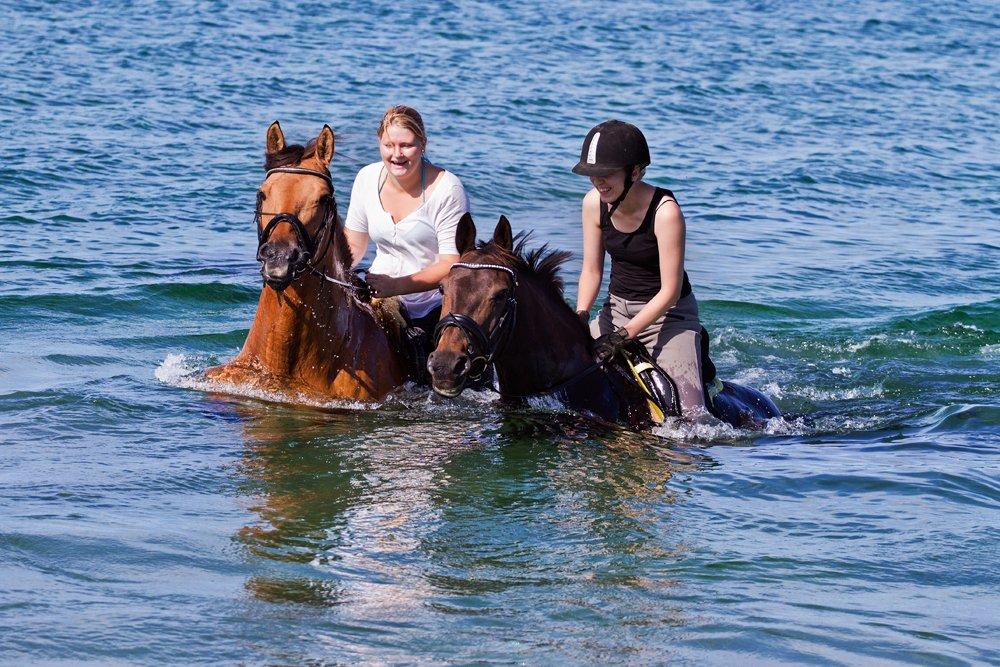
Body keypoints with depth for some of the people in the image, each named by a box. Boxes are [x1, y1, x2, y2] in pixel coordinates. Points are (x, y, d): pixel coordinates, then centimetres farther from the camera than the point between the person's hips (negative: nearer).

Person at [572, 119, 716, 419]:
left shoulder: (665, 211, -24)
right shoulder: (594, 203, -7)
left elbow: (669, 291, -23)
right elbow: (591, 270, 0)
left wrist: (622, 336, -28)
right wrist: (580, 316, -18)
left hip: (667, 313, -6)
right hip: (616, 309, 6)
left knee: (688, 417, -19)